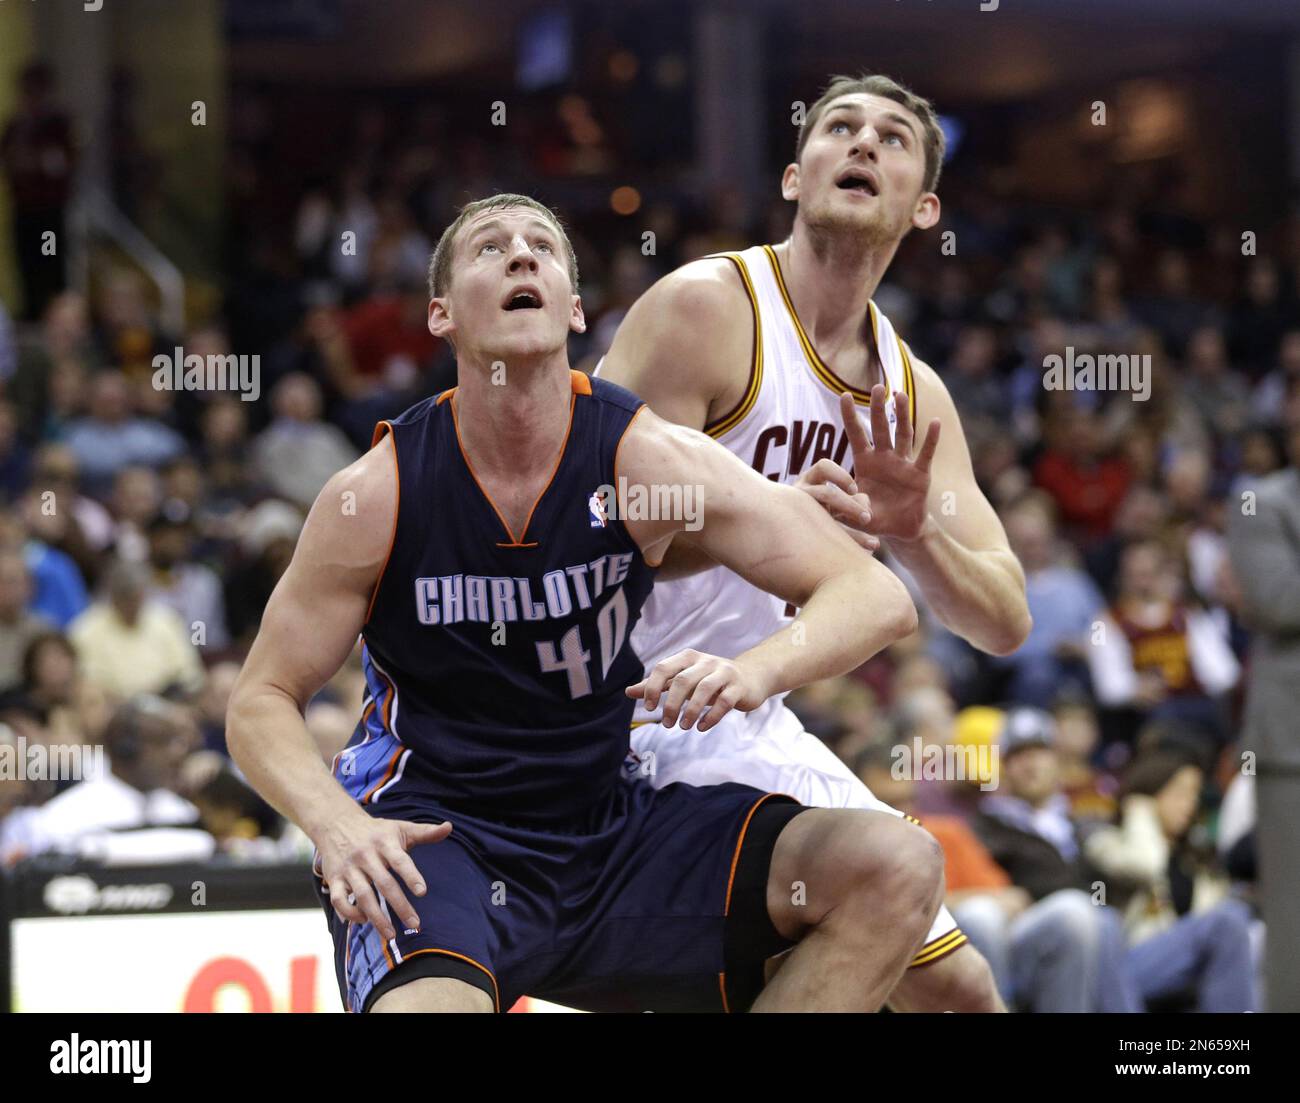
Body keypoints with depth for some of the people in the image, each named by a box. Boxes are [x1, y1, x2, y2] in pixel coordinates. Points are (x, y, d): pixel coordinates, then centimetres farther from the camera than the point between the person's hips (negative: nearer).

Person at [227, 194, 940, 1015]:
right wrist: (337, 826, -22)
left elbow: (878, 599, -9)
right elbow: (262, 702, -1)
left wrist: (756, 671, -31)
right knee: (429, 1007, -39)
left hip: (607, 828, 4)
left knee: (897, 869, -13)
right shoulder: (375, 494, -9)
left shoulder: (642, 457, -7)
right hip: (431, 845, -4)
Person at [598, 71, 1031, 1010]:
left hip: (746, 733, 7)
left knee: (954, 986, 8)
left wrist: (912, 533, -19)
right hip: (612, 717, -7)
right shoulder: (706, 308, -14)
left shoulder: (913, 394, 7)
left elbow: (1005, 622, 2)